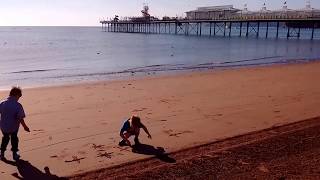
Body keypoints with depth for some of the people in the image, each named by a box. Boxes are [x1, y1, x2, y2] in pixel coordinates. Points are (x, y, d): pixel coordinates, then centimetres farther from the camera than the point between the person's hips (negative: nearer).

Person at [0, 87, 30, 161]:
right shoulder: (18, 105, -23)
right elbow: (20, 118, -23)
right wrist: (25, 127, -10)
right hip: (14, 127, -3)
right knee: (14, 139, 22)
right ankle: (14, 154, 31)